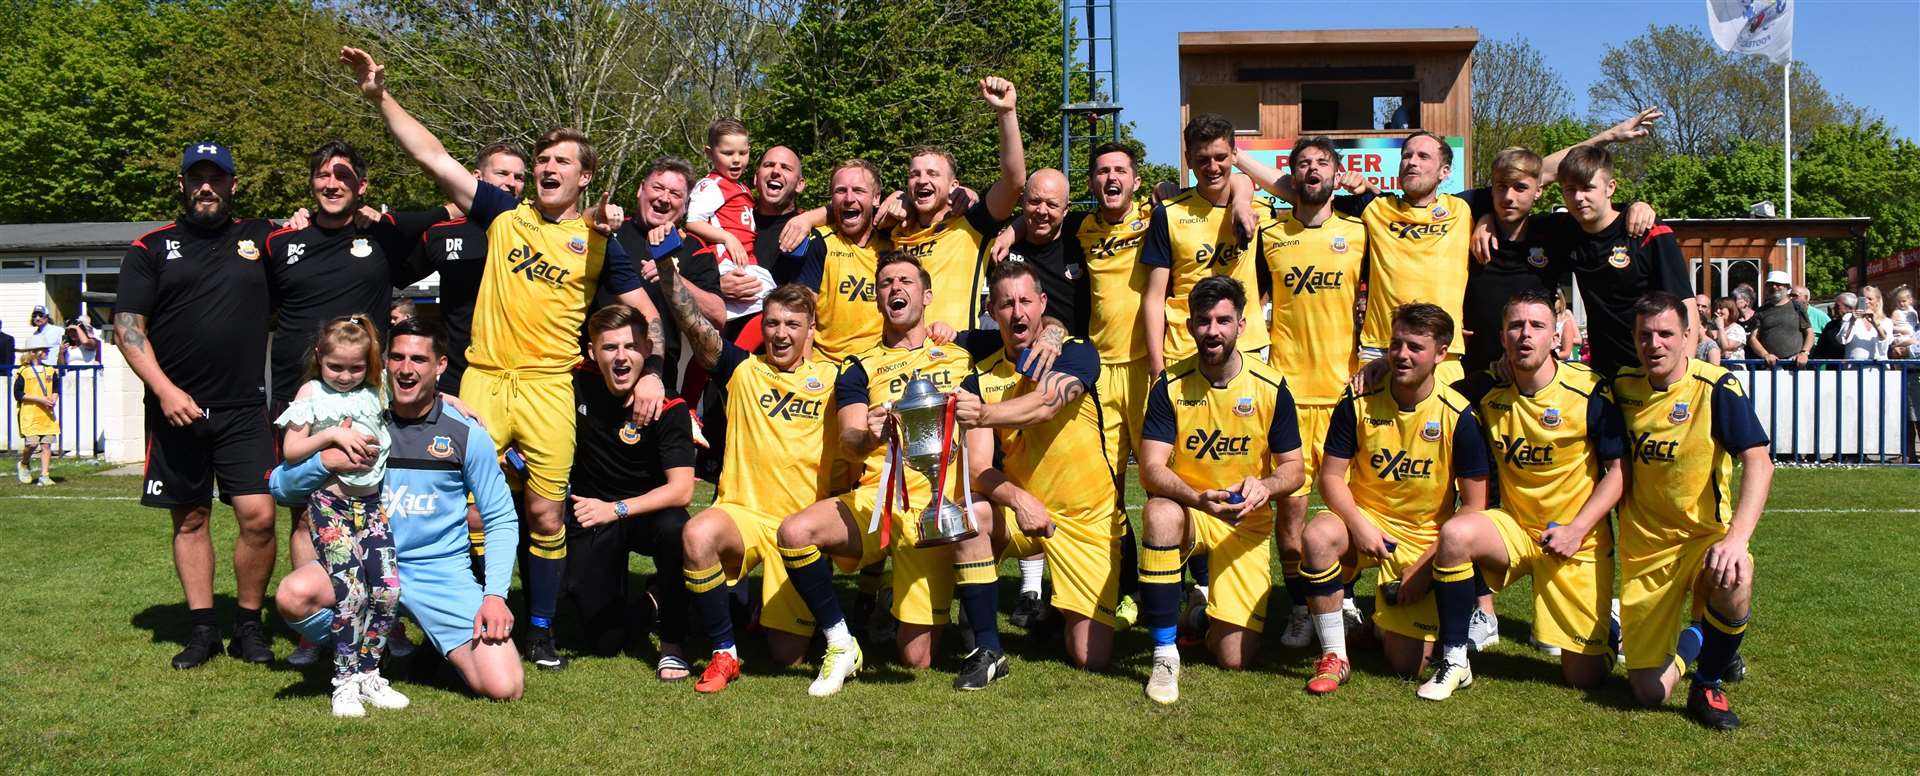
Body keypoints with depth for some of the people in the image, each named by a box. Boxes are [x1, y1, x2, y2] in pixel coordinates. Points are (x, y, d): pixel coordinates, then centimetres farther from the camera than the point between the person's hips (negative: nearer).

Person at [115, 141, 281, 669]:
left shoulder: (260, 239, 10)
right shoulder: (151, 248, 8)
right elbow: (127, 327, 2)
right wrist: (165, 390, -10)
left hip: (245, 408, 0)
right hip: (175, 408, 0)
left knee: (258, 515, -8)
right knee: (189, 519, 7)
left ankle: (248, 625, 8)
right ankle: (202, 628, 17)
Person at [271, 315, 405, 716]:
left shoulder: (376, 394, 11)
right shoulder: (312, 393, 4)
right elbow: (290, 451, -1)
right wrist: (332, 434, -13)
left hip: (371, 501, 4)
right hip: (330, 503, -4)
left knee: (387, 589, -5)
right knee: (351, 591, -14)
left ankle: (367, 673, 10)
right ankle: (344, 683, -2)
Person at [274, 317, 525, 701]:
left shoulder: (467, 434, -3)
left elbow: (501, 520, 2)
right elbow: (280, 485, 3)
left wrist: (495, 594, -10)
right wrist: (326, 460, -19)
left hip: (441, 569, -1)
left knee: (504, 688, -16)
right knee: (294, 595, -32)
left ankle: (441, 647, 19)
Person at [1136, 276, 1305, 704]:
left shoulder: (1271, 387, -7)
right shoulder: (1171, 386, -10)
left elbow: (1293, 467, -1)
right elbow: (1152, 469, -16)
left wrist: (1264, 487, -24)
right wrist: (1199, 499, -35)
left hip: (1247, 522, 0)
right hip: (1186, 509, 0)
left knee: (1235, 658, -10)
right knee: (1160, 514, -40)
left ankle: (1208, 591, 27)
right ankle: (1165, 655, -26)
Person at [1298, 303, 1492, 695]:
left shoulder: (1458, 416, -12)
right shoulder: (1359, 403, -8)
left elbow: (1473, 505, -8)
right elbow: (1331, 476, -4)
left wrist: (1427, 564, -14)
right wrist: (1359, 525, -22)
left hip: (1426, 540, -1)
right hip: (1365, 520, 1)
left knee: (1408, 665, -8)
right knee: (1319, 535, -36)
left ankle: (1386, 612, 30)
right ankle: (1334, 656, -18)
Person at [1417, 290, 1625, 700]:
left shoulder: (1589, 390, -12)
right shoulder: (1489, 391, -4)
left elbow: (1618, 471, -8)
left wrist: (1576, 530, -18)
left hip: (1580, 542, -2)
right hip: (1515, 529, 2)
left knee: (1584, 677, -4)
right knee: (1455, 533, -32)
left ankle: (1608, 618, 33)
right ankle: (1454, 660, -17)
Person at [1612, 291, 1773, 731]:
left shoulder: (1717, 388, -12)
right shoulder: (1622, 387, 0)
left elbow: (1759, 464, -22)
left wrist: (1737, 537, -37)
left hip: (1705, 534, -2)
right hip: (1643, 546, 3)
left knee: (1734, 583, -40)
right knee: (1649, 693, -3)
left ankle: (1708, 684, -9)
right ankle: (1691, 642, 35)